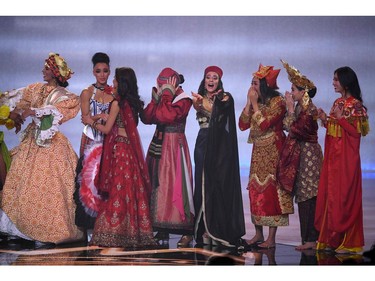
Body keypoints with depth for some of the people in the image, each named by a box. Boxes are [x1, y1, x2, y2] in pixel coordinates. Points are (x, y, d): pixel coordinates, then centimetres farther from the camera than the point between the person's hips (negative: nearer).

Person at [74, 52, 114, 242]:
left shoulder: (114, 93, 11)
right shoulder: (87, 93, 7)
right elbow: (85, 118, -3)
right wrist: (101, 116, -21)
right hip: (92, 142, -1)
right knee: (90, 179, -9)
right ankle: (90, 228, -7)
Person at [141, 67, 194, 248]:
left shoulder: (183, 100, -10)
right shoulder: (162, 99, 11)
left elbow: (165, 116, -25)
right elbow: (146, 118, 1)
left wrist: (167, 95, -17)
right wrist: (156, 97, -4)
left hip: (174, 147, -7)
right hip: (158, 145, 7)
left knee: (174, 185, -10)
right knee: (156, 185, 7)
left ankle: (187, 232, -4)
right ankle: (162, 230, 13)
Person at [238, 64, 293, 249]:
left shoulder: (277, 101, -11)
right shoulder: (255, 102, 11)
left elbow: (263, 124, -21)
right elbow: (242, 125, 3)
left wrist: (255, 103, -13)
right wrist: (249, 103, -4)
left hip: (273, 151, -7)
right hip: (258, 151, 7)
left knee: (271, 190, -8)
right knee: (256, 190, 6)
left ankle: (271, 238, -6)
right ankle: (258, 234, 14)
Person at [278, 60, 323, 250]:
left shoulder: (309, 109, -15)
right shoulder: (299, 107, 13)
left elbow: (295, 129, -21)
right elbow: (289, 127, 15)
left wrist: (290, 109, -15)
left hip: (308, 153, -9)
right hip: (300, 153, 9)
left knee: (307, 197, -8)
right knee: (303, 197, 9)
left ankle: (311, 239, -6)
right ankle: (309, 238, 13)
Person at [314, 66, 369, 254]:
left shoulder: (355, 105, -10)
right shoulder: (338, 102, 13)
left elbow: (356, 132, -15)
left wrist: (340, 118, -20)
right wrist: (326, 120, 0)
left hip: (346, 158, -8)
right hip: (332, 157, 8)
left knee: (344, 197, -5)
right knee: (330, 196, 8)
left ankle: (349, 241, 2)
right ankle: (332, 239, 15)